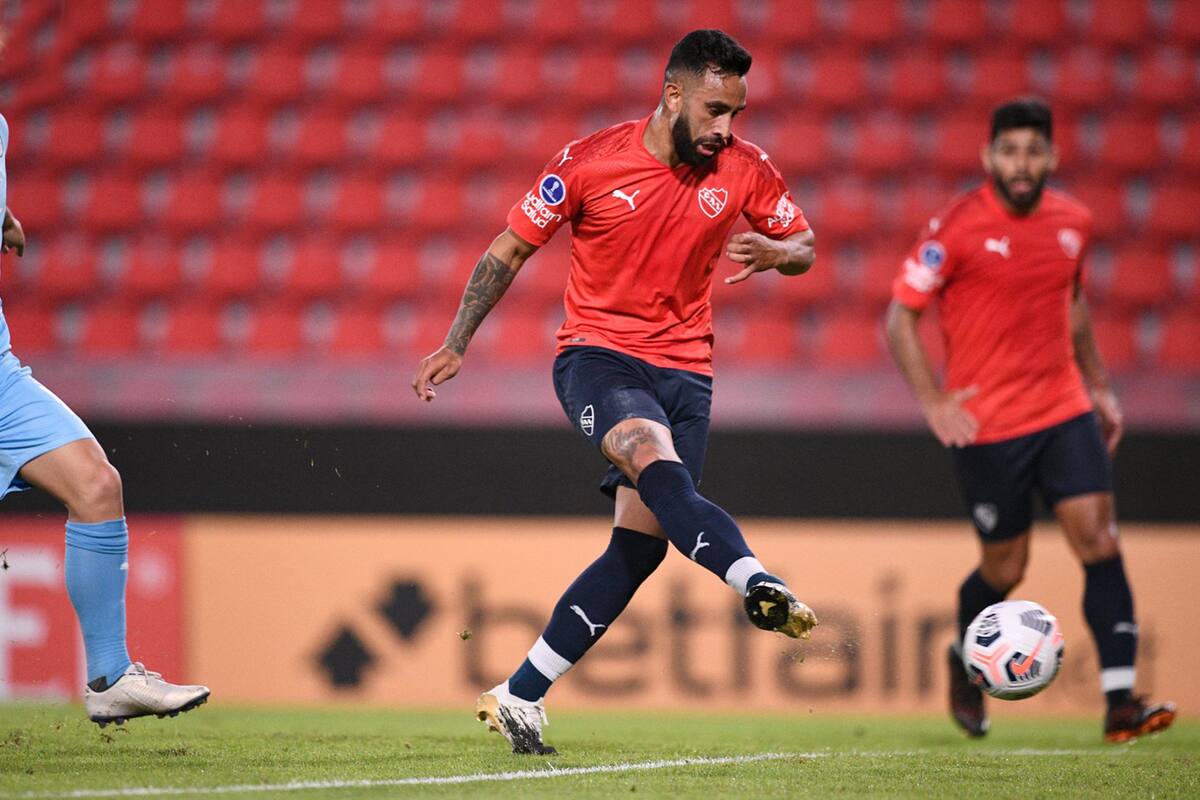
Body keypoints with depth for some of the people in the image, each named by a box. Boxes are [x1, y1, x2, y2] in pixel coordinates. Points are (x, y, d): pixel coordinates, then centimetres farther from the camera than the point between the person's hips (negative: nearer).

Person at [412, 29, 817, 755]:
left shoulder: (745, 170, -1)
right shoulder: (590, 163, -8)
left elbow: (804, 248, 11)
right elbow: (511, 249, 2)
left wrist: (773, 252, -14)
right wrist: (457, 344, 0)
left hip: (684, 369, 4)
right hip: (596, 354, -3)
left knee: (641, 542, -6)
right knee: (655, 455, -35)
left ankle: (520, 697, 3)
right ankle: (759, 585, -56)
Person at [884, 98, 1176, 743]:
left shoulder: (1072, 222, 5)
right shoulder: (957, 228, -11)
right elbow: (899, 317, -7)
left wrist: (1099, 386, 21)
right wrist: (933, 403, -15)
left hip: (1064, 409, 4)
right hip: (986, 423, -4)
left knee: (1100, 541, -11)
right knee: (1005, 567, 5)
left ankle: (1120, 702, -13)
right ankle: (965, 660, 37)